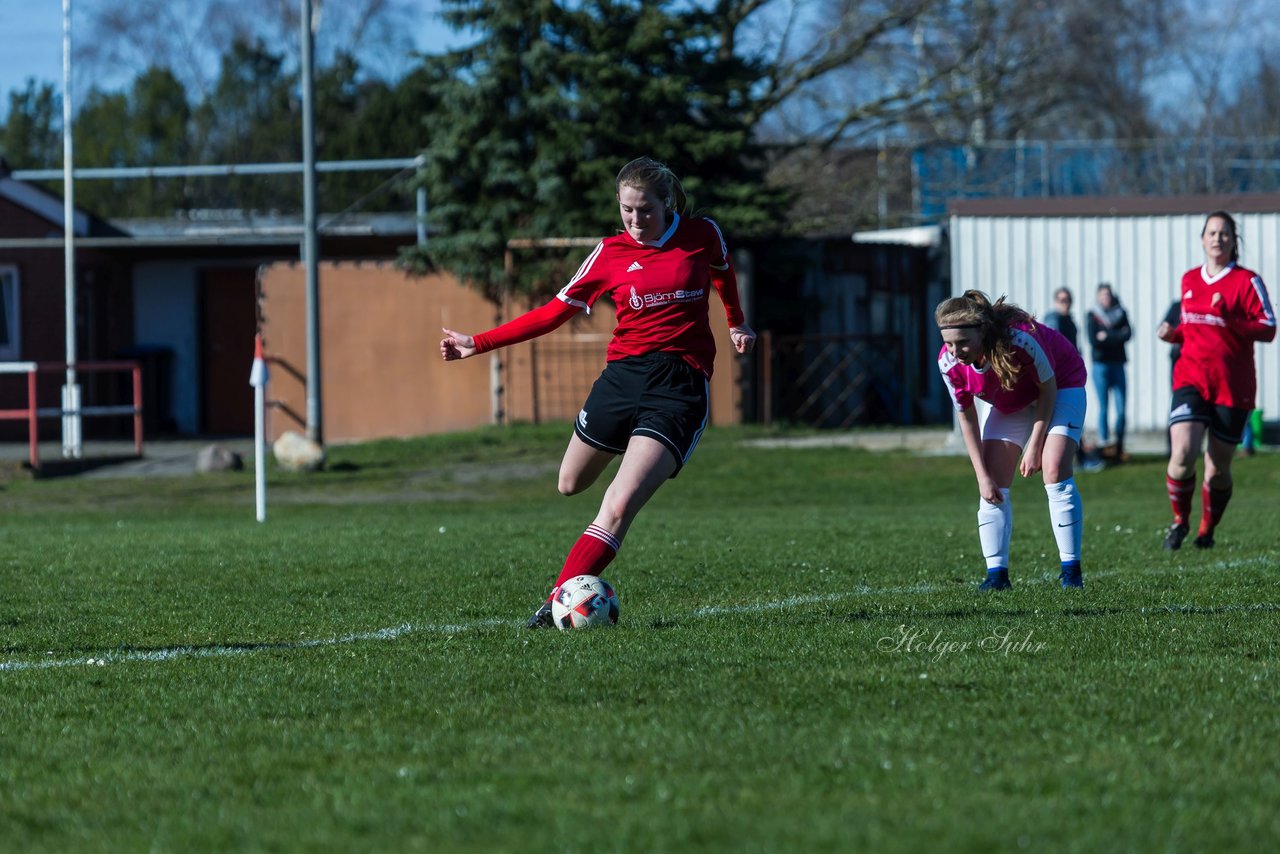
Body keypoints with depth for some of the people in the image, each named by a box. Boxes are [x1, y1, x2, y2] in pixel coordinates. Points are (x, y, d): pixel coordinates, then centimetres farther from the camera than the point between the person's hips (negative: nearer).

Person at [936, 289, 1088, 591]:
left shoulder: (1020, 340, -40)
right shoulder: (949, 362, -26)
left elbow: (1048, 389, -23)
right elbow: (967, 419, -12)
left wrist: (1034, 447, -20)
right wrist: (982, 475, -14)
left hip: (1059, 387, -5)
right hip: (1006, 403, 5)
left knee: (1055, 471, -19)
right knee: (993, 485, -7)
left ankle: (1071, 571, -11)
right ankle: (997, 574, -4)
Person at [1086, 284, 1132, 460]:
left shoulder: (1120, 313, 11)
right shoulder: (1093, 316, 3)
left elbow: (1128, 334, -4)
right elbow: (1093, 341, -8)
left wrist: (1107, 337, -11)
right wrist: (1117, 337, -8)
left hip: (1118, 364, 2)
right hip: (1101, 365, -2)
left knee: (1121, 408, -3)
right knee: (1103, 407, -4)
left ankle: (1119, 445, 1)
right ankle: (1104, 443, -1)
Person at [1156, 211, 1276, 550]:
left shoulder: (1247, 281, -2)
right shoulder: (1189, 280, 13)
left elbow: (1268, 329, -8)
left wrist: (1230, 319, -22)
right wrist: (1173, 333, 5)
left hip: (1233, 386, -2)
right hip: (1191, 380, 2)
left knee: (1217, 468, 3)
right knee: (1182, 453, -19)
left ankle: (1207, 531, 27)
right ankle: (1179, 521, 4)